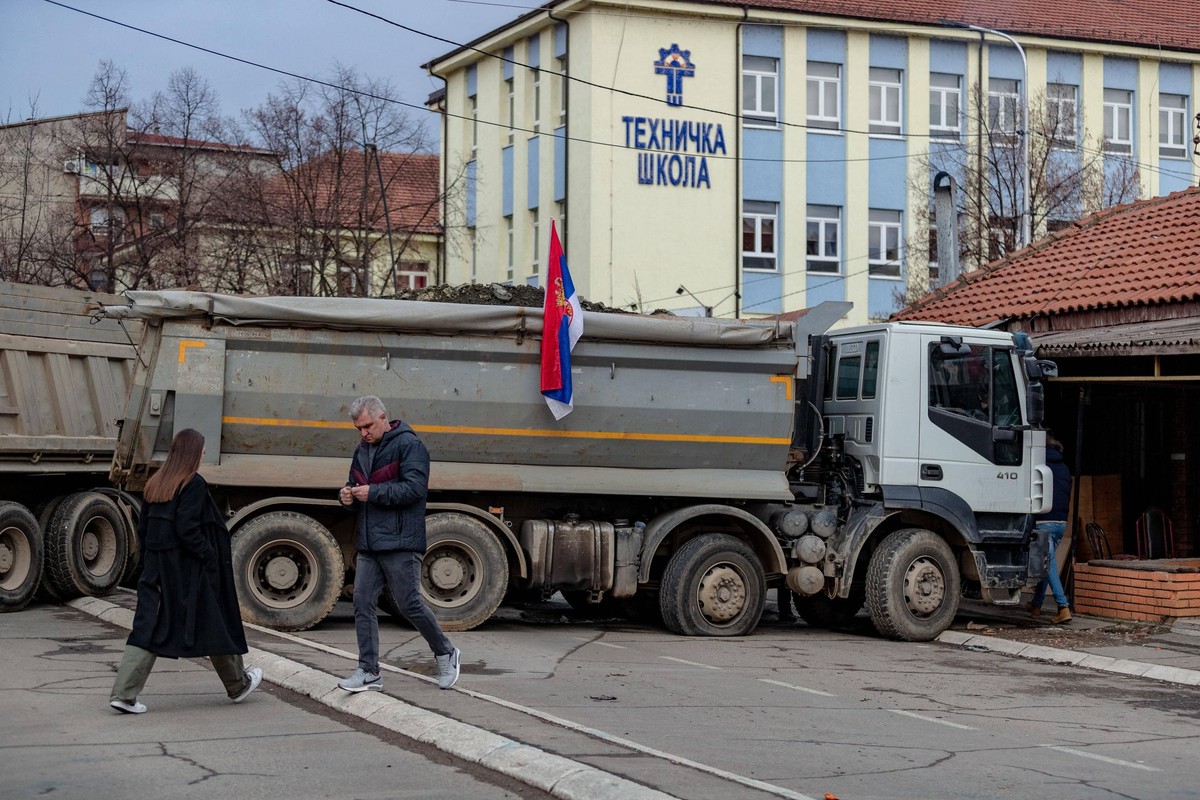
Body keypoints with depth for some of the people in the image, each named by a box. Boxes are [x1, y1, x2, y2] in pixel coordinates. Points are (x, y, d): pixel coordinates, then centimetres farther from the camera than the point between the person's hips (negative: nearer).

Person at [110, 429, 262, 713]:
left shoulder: (154, 484, 8)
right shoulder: (193, 485, -14)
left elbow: (142, 529, 11)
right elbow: (188, 530, -21)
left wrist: (151, 562, 17)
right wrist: (212, 558, -13)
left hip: (157, 567, 6)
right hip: (189, 571, -6)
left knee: (148, 627, 4)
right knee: (215, 624, 10)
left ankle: (123, 694, -7)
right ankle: (238, 685, 26)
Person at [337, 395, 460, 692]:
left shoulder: (409, 445, -8)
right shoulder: (362, 451, 17)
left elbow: (415, 487, -17)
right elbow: (356, 485, 26)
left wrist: (373, 492, -19)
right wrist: (347, 495, 2)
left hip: (400, 544, -8)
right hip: (368, 544, 8)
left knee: (409, 604, -3)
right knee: (363, 603, 1)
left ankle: (445, 654, 18)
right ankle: (369, 672, 6)